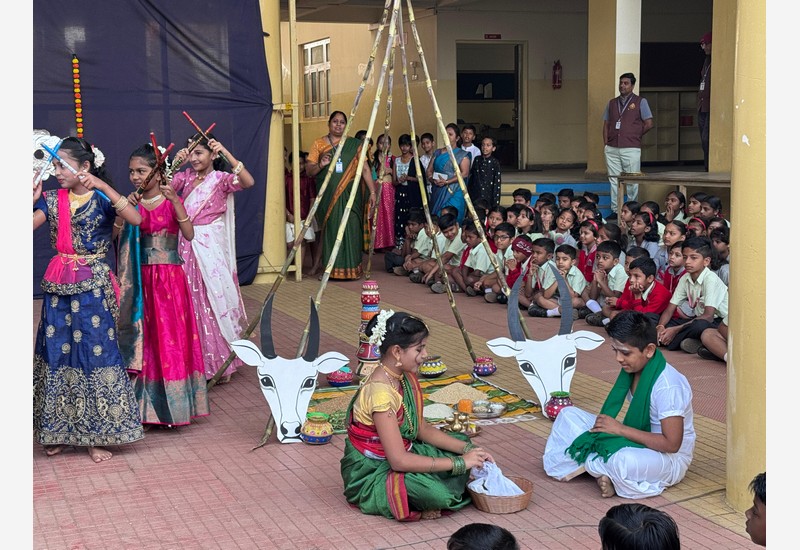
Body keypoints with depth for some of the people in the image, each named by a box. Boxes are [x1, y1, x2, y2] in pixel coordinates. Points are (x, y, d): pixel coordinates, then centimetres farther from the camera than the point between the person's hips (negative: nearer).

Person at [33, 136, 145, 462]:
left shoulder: (101, 198, -5)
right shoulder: (53, 200, 7)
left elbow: (135, 219, -23)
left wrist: (103, 187, -27)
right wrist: (33, 200, -15)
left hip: (92, 288, -4)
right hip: (58, 287, 5)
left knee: (96, 351, -2)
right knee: (56, 352, 9)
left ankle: (97, 436, 8)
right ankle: (58, 431, 23)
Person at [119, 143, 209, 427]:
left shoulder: (172, 202, -1)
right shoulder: (133, 203, 6)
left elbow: (189, 234, -16)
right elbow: (114, 236, -3)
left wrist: (175, 201, -24)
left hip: (170, 278, -2)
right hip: (141, 280, 2)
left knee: (171, 337, 0)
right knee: (144, 339, 4)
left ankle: (174, 402, 9)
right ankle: (147, 405, 12)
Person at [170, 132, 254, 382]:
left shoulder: (221, 179, -5)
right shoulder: (186, 177, 7)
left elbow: (248, 181, -24)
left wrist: (225, 153, -25)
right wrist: (176, 162, -17)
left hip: (212, 247, -4)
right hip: (187, 246, 4)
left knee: (215, 300, 2)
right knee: (192, 303, 9)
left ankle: (220, 362, 13)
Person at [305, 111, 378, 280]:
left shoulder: (354, 145, 8)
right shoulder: (319, 144, 7)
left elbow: (365, 169, 3)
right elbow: (309, 170, 4)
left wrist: (372, 192, -5)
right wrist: (320, 165, -17)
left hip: (350, 196, 0)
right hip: (328, 196, 0)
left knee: (351, 230, -4)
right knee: (330, 229, -3)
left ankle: (351, 267, 3)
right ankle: (331, 268, 4)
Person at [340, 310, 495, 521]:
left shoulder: (405, 377, -1)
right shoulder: (380, 392, -29)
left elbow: (422, 429, 7)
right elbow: (399, 461, -31)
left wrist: (468, 449, -7)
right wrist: (460, 462, -26)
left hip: (398, 454, 9)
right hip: (370, 474, -9)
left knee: (461, 443, 7)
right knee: (435, 493, -32)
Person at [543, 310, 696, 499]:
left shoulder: (668, 386, -27)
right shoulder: (632, 369, -2)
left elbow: (671, 444, -28)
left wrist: (621, 429, -26)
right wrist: (608, 424, -8)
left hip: (670, 458, -8)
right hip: (635, 442, 8)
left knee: (625, 461, -42)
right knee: (569, 415, 2)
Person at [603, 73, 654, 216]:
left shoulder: (640, 102, 3)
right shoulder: (612, 103, 16)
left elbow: (649, 124, 0)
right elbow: (606, 124, 17)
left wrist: (635, 136, 4)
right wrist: (606, 143, 6)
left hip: (631, 149, -4)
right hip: (612, 149, 4)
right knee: (614, 181, 6)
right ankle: (615, 210, 12)